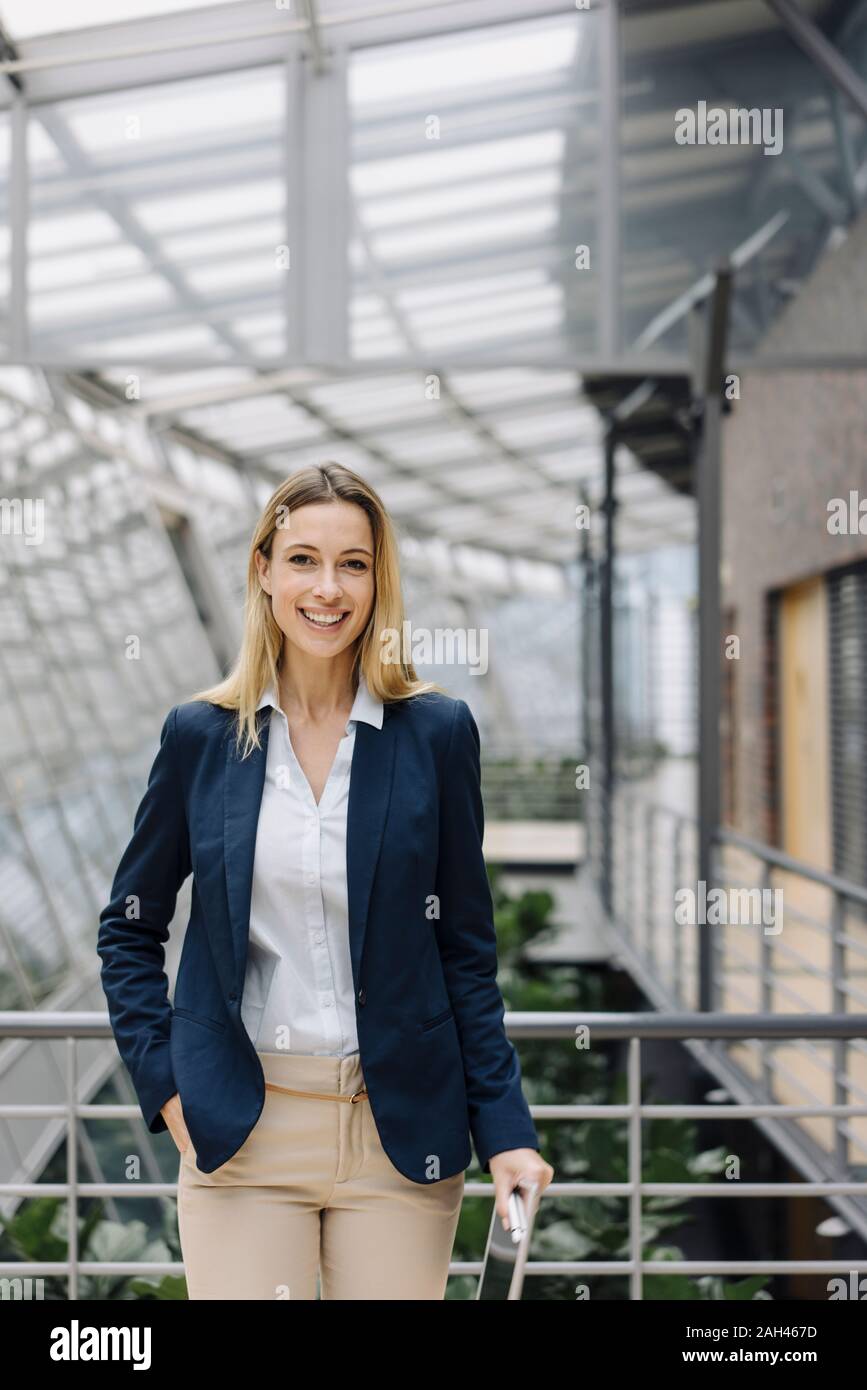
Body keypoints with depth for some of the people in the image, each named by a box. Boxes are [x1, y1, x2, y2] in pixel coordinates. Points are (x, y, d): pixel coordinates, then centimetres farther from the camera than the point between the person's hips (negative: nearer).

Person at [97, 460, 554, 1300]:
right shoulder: (200, 734, 2)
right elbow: (129, 926, 12)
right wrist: (163, 1082, 1)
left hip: (399, 1130, 0)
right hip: (240, 1130, 0)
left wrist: (505, 1131, -2)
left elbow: (465, 948, 3)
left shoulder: (436, 731, 0)